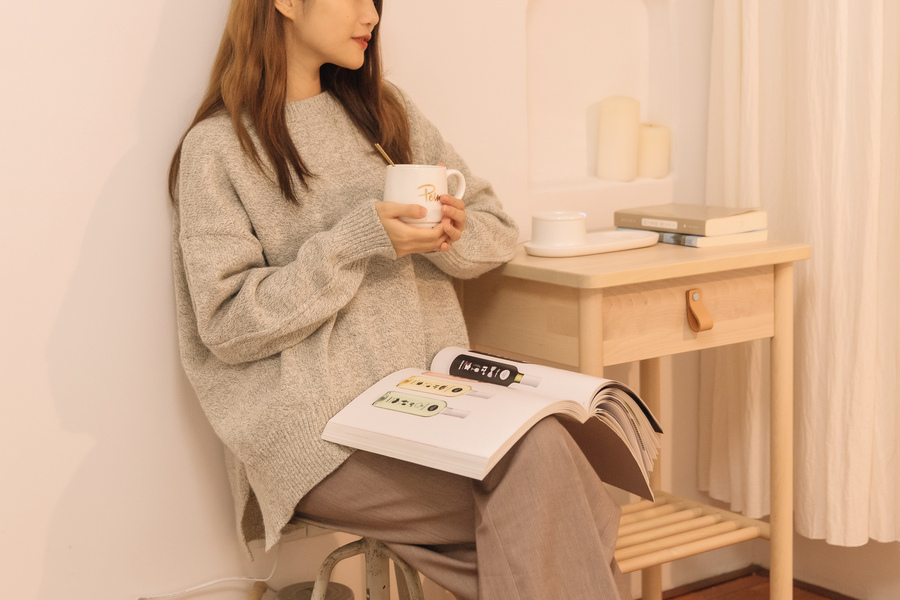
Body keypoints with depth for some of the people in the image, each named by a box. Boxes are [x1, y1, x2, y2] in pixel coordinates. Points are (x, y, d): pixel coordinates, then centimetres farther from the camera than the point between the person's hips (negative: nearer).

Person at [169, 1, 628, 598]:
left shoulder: (385, 110, 17)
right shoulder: (217, 147, 0)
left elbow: (498, 228, 17)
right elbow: (227, 323, -7)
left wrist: (454, 234, -7)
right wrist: (357, 240, -15)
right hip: (320, 430, -5)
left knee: (545, 444, -29)